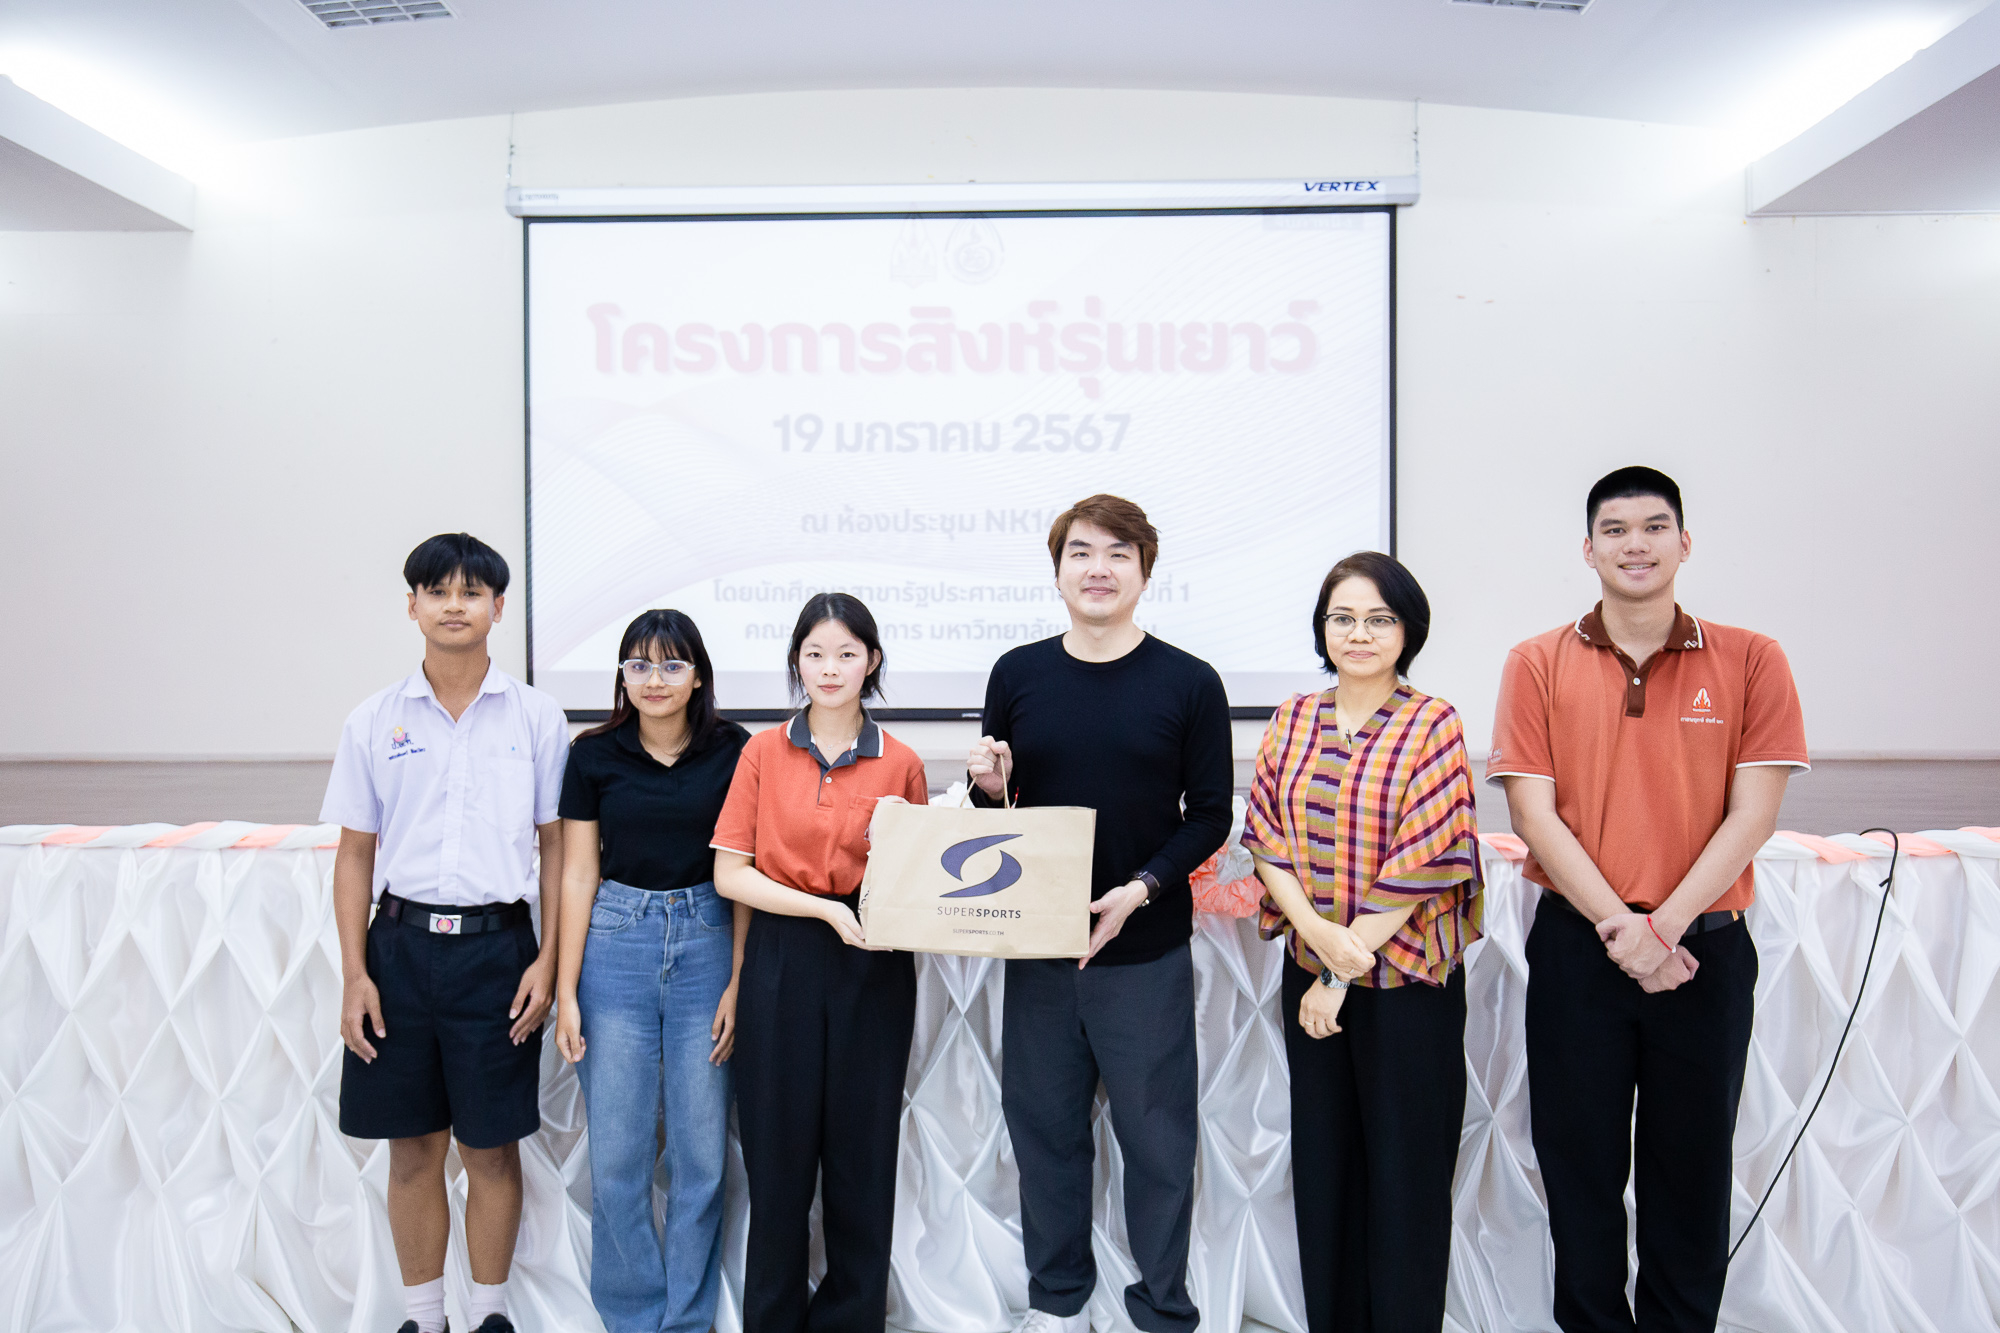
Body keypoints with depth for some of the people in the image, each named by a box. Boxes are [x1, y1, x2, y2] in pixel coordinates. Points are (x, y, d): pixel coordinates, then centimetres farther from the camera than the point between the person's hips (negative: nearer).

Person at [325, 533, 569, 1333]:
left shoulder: (536, 719, 1)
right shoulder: (374, 722, 4)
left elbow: (556, 849, 3)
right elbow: (354, 855, 7)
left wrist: (547, 961, -4)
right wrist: (354, 973, 0)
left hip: (497, 945, -1)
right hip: (402, 944, 2)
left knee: (491, 1146, 8)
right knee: (412, 1147, 11)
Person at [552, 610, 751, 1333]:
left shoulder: (733, 751, 0)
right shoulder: (594, 755, 1)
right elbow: (578, 875, 3)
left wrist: (738, 982, -4)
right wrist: (566, 991, 0)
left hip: (706, 945, 0)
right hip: (616, 947, 0)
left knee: (701, 1154, 6)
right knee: (617, 1156, 4)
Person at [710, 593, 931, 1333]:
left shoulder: (901, 763, 2)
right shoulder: (763, 752, 1)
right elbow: (729, 872, -4)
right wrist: (824, 908, -14)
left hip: (872, 970, 0)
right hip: (782, 965, 0)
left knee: (861, 1149, 8)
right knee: (778, 1150, 8)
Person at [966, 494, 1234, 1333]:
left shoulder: (1189, 683, -2)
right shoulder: (1016, 675, 5)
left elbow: (1209, 816, -1)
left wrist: (1142, 887, -15)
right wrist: (988, 789, -10)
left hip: (1147, 950, -2)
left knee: (1157, 1138, 6)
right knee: (1044, 1129, 12)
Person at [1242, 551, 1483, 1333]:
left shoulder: (1433, 725, -8)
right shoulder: (1293, 722, 6)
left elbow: (1422, 862, -14)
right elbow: (1265, 836, 2)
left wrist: (1342, 976, -13)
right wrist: (1316, 930, -15)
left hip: (1407, 980, -4)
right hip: (1310, 975, 4)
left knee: (1405, 1168, 7)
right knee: (1322, 1159, 13)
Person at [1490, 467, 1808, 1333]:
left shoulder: (1750, 662, 1)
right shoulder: (1538, 665, 1)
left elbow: (1752, 815, -4)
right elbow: (1533, 813, -4)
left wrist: (1664, 926, -13)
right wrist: (1618, 927, -13)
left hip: (1707, 947, 0)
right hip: (1576, 946, 0)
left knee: (1693, 1166, 11)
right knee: (1580, 1163, 9)